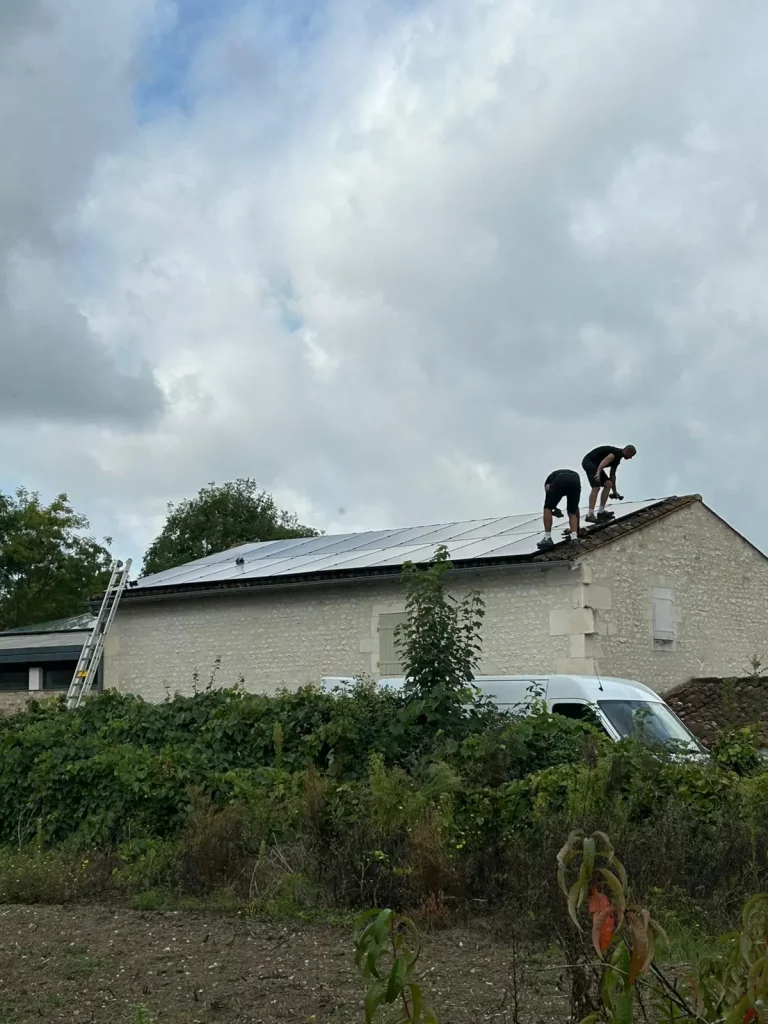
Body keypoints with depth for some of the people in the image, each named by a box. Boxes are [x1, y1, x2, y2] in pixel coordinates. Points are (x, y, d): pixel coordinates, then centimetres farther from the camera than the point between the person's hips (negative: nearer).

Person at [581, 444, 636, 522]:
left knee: (608, 484, 7)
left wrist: (614, 491, 36)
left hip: (595, 464, 11)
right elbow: (605, 461, -31)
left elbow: (612, 474, 30)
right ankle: (590, 515, -28)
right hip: (589, 462, -11)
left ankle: (601, 512, 7)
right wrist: (598, 472, -46)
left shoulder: (617, 458, 18)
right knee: (596, 487, -22)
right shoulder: (617, 453, -13)